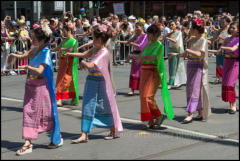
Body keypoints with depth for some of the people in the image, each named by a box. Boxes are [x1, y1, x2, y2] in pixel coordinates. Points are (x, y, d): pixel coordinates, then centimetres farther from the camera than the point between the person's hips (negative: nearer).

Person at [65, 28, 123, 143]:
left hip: (99, 82, -8)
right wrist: (70, 54, 16)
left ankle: (114, 132, 24)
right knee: (88, 106, 7)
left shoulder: (104, 52, -20)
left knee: (105, 107, 6)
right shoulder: (95, 49, 6)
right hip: (91, 81, 8)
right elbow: (84, 54, 19)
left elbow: (90, 65, -28)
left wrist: (83, 63, -10)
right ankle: (84, 135, 12)